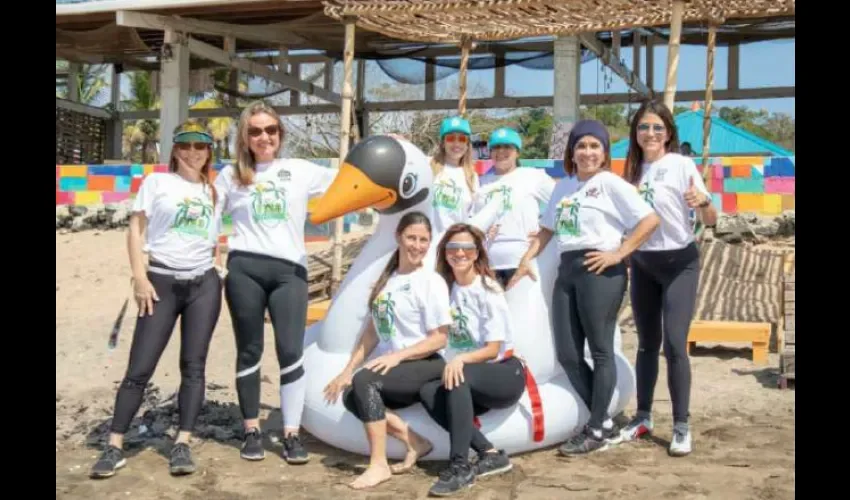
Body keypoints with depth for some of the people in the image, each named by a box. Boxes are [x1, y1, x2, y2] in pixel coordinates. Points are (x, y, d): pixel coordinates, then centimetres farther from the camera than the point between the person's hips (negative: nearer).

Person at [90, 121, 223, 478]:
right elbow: (136, 229, 0)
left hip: (204, 284, 3)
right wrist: (139, 276, -9)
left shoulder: (213, 192, 14)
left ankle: (182, 444, 6)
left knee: (194, 366, 1)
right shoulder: (157, 182, 4)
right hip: (162, 282, -3)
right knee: (139, 368, -4)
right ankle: (114, 447, 3)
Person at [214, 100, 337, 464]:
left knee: (291, 352, -7)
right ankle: (252, 431, 17)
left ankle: (291, 434, 1)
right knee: (249, 352, 6)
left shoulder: (300, 171, 13)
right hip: (244, 269, 1)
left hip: (289, 270, 0)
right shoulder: (231, 174, 14)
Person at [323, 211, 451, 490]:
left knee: (364, 381, -27)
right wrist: (348, 370, 3)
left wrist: (397, 355, -23)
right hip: (393, 368, 7)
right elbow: (373, 330, 11)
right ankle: (416, 443, -3)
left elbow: (439, 339, -13)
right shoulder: (387, 279, 9)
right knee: (351, 397, -15)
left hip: (424, 367, -7)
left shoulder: (431, 281, -10)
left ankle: (379, 465, -18)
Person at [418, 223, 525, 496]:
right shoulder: (448, 288, 5)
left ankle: (460, 465, -32)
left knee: (459, 377, -34)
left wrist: (461, 359, -32)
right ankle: (490, 454, -18)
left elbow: (493, 349, -16)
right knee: (429, 392, -21)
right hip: (469, 380, 6)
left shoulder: (488, 290, -11)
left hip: (504, 374, -6)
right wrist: (453, 363, -10)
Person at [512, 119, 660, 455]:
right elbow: (548, 228, 24)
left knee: (600, 351, 0)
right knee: (567, 355, 5)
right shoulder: (564, 186, 18)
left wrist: (618, 254, -13)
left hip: (599, 271, -7)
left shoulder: (611, 183, -3)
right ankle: (603, 422, 18)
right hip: (567, 270, 7)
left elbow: (650, 219, -11)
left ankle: (597, 430, 10)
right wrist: (527, 259, 13)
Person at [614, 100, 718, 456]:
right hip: (642, 264, 5)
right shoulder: (635, 169, 6)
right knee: (647, 343, 12)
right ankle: (643, 417, 23)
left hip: (679, 263, -5)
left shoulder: (681, 165, -9)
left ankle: (681, 427, -1)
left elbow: (710, 221, -12)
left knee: (674, 344, -10)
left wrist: (703, 202, -31)